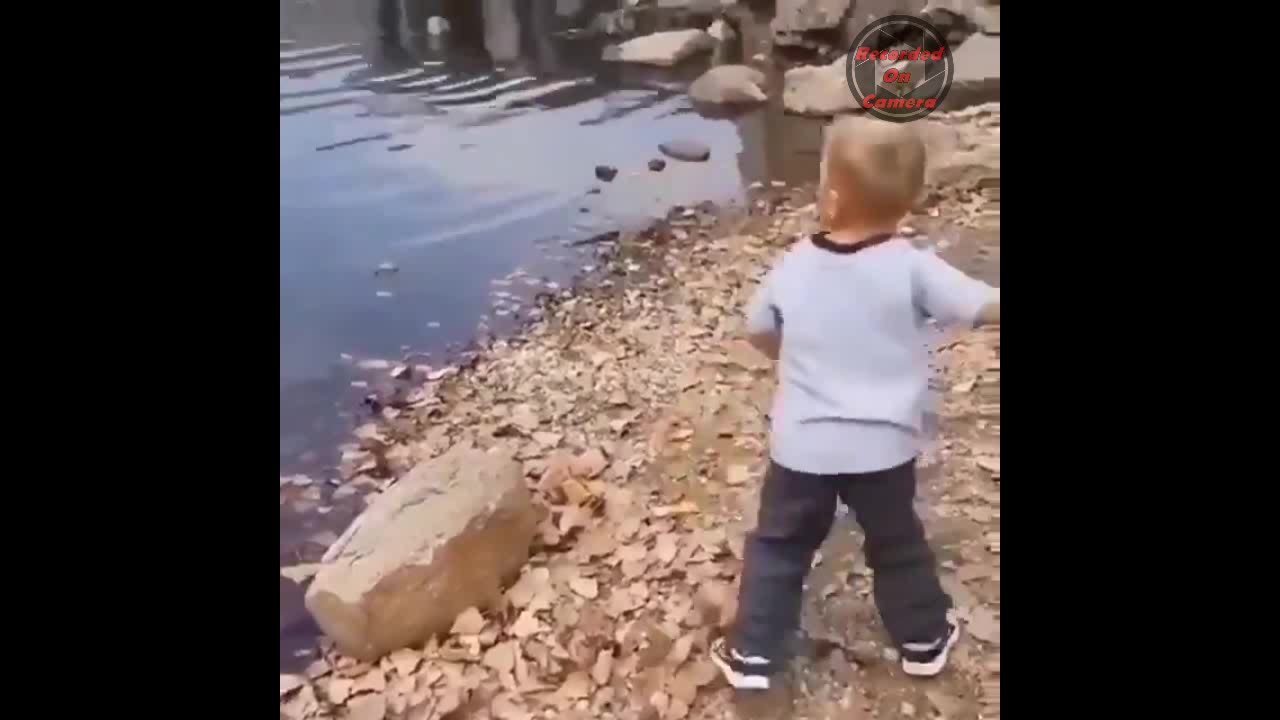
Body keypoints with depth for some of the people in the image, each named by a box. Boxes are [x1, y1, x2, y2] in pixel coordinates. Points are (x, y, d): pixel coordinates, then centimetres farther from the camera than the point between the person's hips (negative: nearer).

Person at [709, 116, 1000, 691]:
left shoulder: (793, 266, -7)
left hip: (801, 445, 1)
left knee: (778, 545, 18)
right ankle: (923, 640, 42)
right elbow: (986, 308, -18)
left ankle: (751, 654, 24)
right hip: (883, 448, 0)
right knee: (897, 545, 23)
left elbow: (758, 331, 9)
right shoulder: (911, 267, -17)